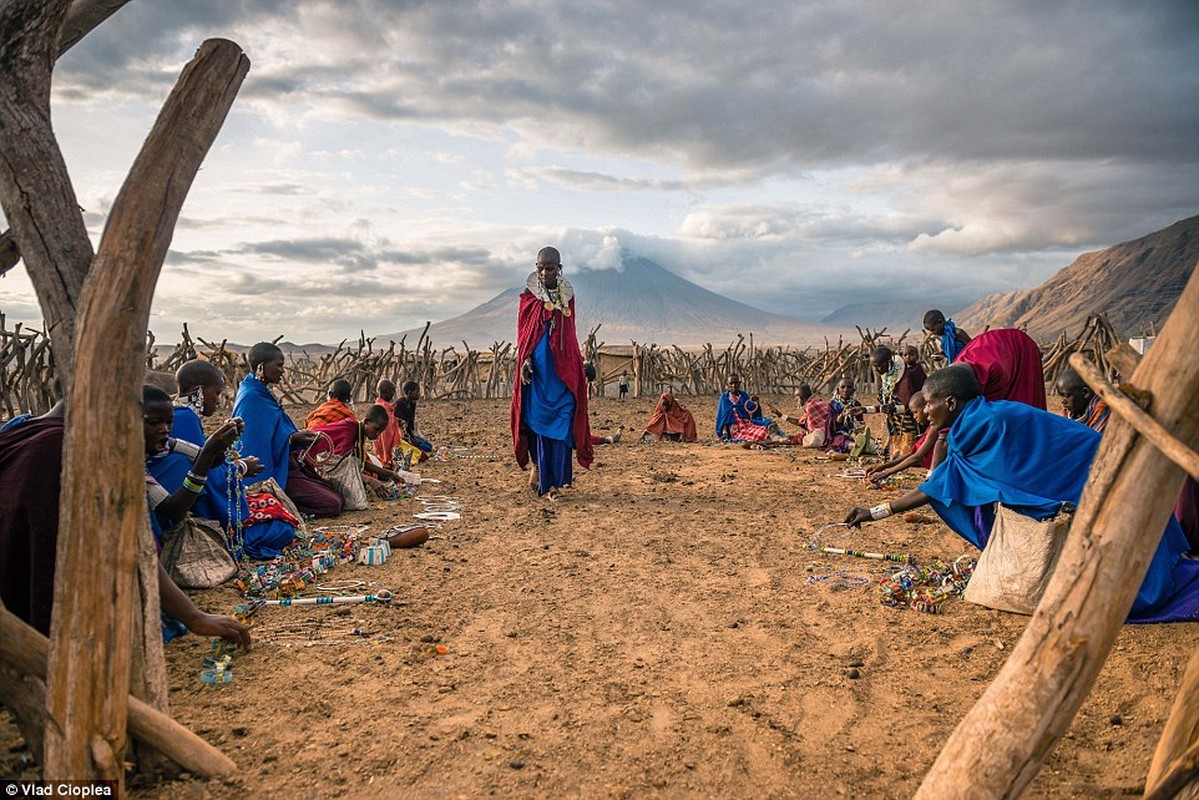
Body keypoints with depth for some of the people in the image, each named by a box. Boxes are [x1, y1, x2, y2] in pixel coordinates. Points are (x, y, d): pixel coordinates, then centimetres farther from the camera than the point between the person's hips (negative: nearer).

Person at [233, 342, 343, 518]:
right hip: (275, 473, -10)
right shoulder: (251, 398, -20)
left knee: (335, 496, 9)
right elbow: (257, 445, -23)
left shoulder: (261, 394, 11)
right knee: (332, 504, -15)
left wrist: (294, 437, 3)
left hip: (285, 465, 10)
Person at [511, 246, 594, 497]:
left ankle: (555, 481, 2)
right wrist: (525, 359, -18)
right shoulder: (529, 295, 2)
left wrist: (576, 366, 16)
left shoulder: (567, 295, 10)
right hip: (538, 366, -2)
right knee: (537, 418, -1)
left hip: (564, 368, 2)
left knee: (562, 420, -3)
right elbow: (523, 330, -3)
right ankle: (537, 465, 18)